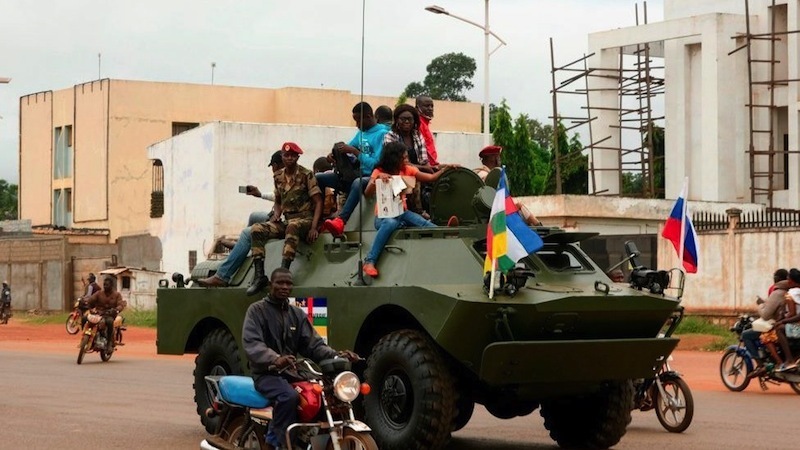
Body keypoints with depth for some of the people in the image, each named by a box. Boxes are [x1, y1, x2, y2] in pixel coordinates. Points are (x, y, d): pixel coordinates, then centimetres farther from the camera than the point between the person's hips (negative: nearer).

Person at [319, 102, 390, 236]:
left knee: (358, 183, -44)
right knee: (317, 178, -2)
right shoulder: (361, 132, 16)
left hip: (372, 177, -9)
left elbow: (375, 164, -17)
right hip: (355, 174, 9)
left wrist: (354, 151, -18)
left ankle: (340, 220, -57)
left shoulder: (382, 134, -10)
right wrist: (339, 150, -3)